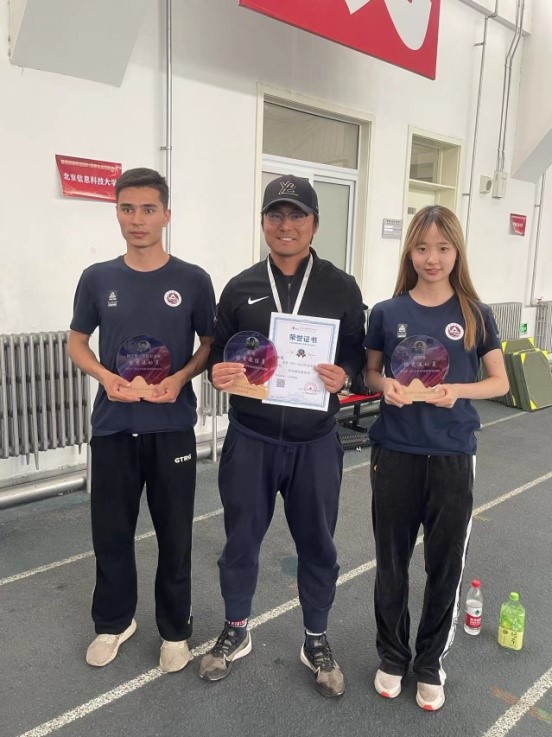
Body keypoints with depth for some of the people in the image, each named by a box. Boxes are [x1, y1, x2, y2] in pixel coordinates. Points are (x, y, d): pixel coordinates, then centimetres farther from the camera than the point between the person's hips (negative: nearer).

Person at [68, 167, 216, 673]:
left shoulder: (193, 280, -4)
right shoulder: (98, 279, 1)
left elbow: (211, 344, 4)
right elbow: (77, 341, 9)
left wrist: (181, 378, -15)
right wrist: (105, 377, -10)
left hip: (173, 428, -1)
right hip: (113, 426, 2)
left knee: (175, 534, 10)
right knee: (111, 532, 13)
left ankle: (175, 628, 32)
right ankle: (114, 622, 37)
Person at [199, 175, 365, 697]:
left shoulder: (341, 288, 1)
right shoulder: (239, 288, 4)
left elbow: (357, 352, 3)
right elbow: (217, 352, 7)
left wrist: (343, 374, -18)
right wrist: (219, 373, -15)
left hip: (315, 442, 0)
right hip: (249, 439, 1)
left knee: (317, 545, 14)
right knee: (241, 540, 15)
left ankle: (316, 641, 38)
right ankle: (235, 632, 40)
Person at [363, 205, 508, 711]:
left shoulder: (475, 315, -2)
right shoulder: (387, 312, -1)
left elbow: (500, 382, 3)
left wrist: (458, 391, -16)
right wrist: (386, 385, -14)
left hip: (452, 457, 0)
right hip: (395, 453, 1)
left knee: (446, 565, 11)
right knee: (392, 561, 13)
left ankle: (431, 664, 34)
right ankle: (392, 657, 36)